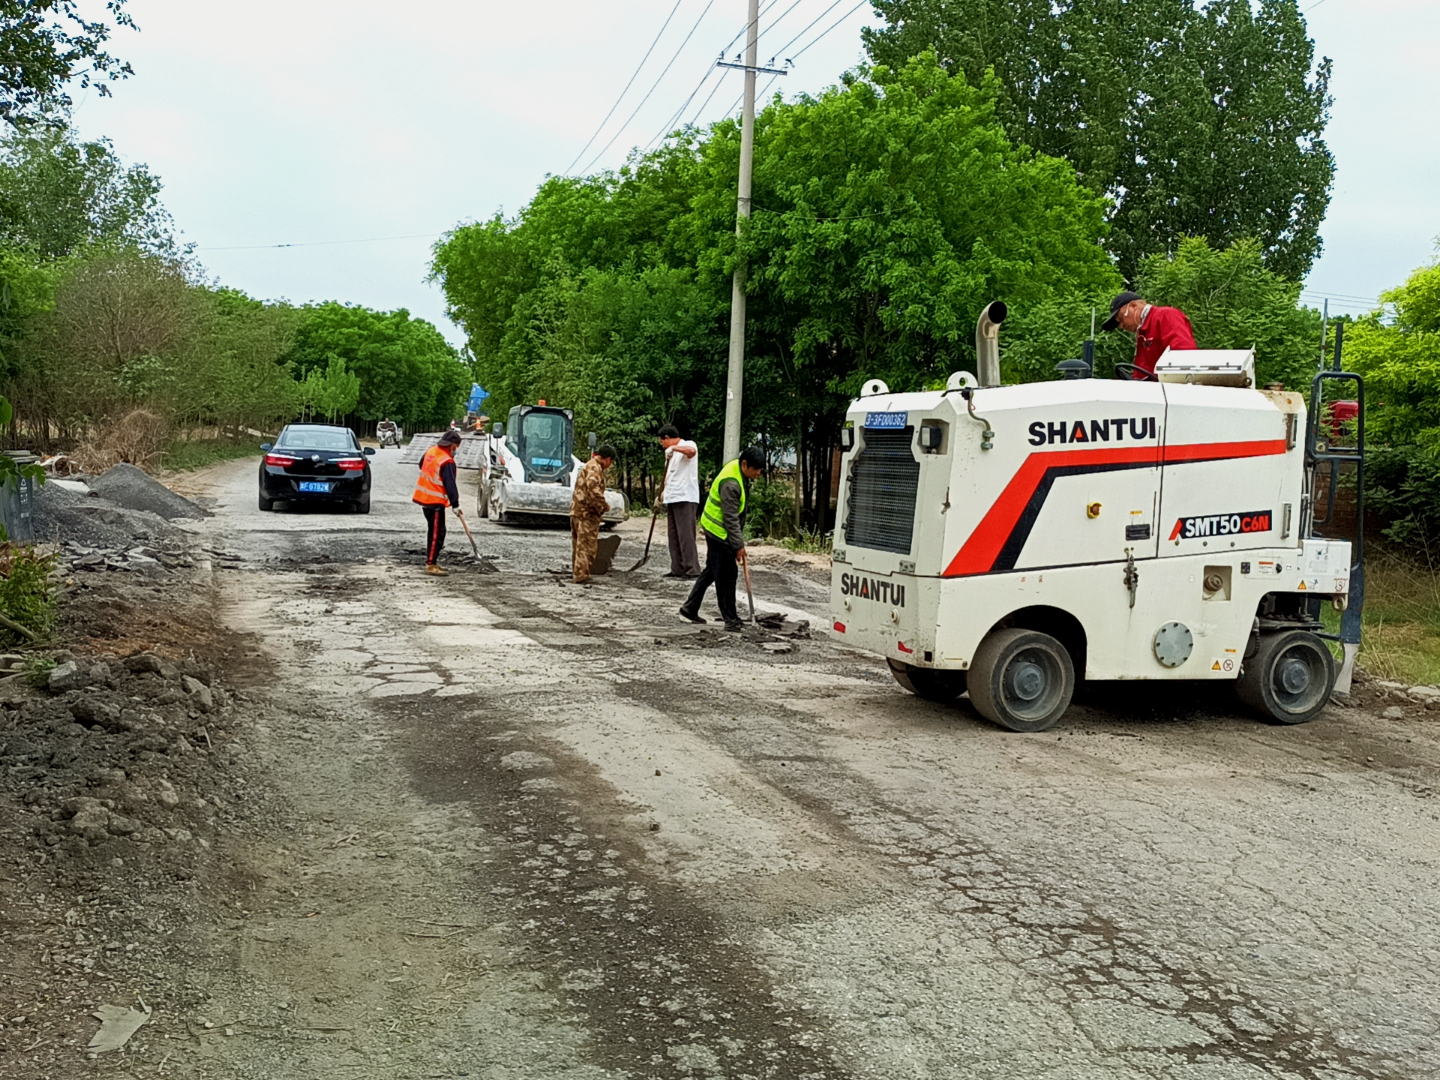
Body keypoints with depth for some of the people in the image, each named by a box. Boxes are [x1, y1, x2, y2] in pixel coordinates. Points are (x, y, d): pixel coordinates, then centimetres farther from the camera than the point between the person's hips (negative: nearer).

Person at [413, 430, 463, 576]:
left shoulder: (430, 451, 4)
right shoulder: (447, 462, -22)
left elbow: (421, 465, 22)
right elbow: (450, 484, -22)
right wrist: (455, 504, -18)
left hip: (424, 496, 9)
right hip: (435, 501, -9)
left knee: (432, 530, 18)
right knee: (437, 532, -5)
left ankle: (432, 560, 26)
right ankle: (431, 565, -5)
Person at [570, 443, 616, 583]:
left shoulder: (589, 465, 21)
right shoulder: (595, 468, -12)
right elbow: (593, 486, -27)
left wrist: (600, 507, 22)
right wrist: (603, 506, -17)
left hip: (576, 510, 10)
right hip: (587, 513, -10)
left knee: (579, 544, 17)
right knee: (587, 545, -7)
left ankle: (576, 573, 25)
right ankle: (581, 576, -9)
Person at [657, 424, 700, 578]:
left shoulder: (687, 445, -6)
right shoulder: (672, 453, 22)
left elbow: (691, 451, -32)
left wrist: (674, 447, -34)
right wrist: (663, 493, 17)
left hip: (685, 499, -10)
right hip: (672, 499, 10)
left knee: (686, 535, -12)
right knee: (673, 536, 9)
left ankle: (692, 569, -12)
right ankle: (678, 569, 13)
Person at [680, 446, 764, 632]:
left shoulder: (739, 471, 2)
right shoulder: (731, 484, -28)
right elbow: (731, 518, -25)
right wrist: (739, 545, -21)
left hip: (714, 529, 10)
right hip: (719, 532, -10)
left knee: (712, 571, 17)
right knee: (726, 575, -4)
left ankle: (689, 608, 26)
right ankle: (731, 620, 3)